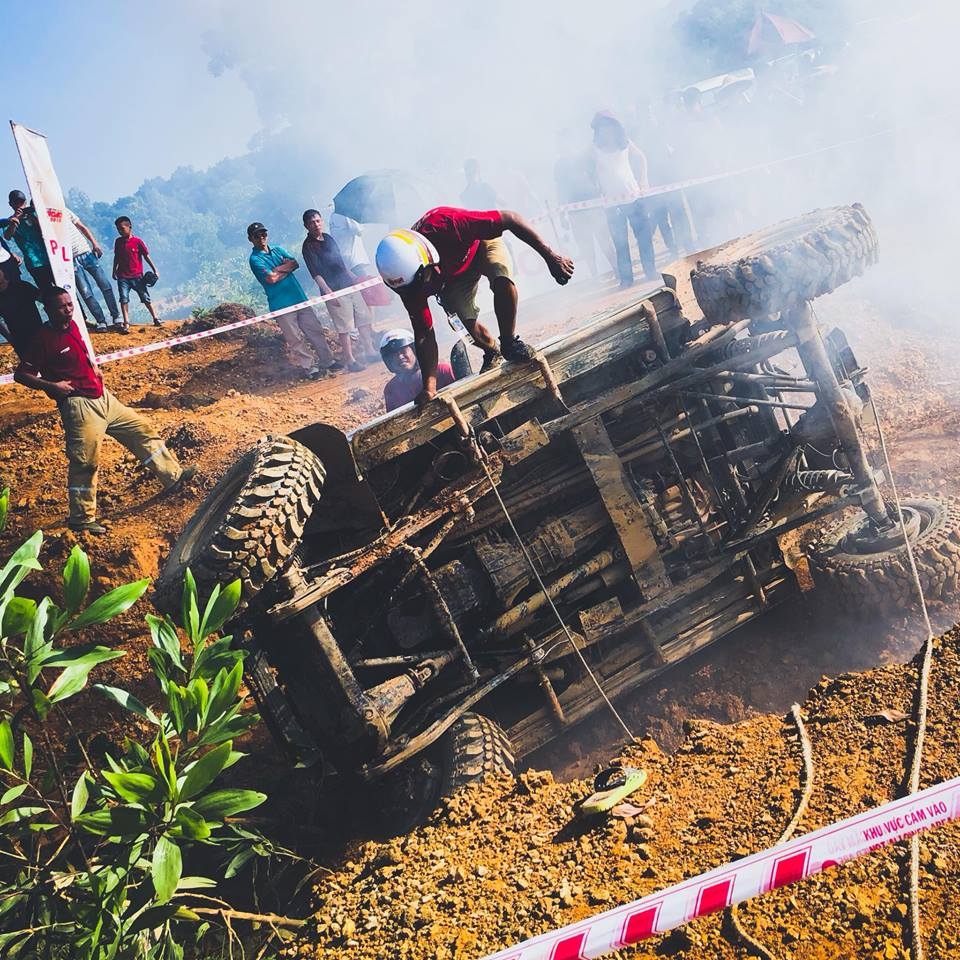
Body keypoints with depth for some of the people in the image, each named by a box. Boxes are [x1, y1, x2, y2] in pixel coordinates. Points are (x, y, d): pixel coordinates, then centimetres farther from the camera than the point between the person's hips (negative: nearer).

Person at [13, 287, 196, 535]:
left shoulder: (72, 326, 9)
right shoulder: (42, 339, -14)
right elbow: (20, 374, -14)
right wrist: (52, 386, -21)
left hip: (103, 397, 9)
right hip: (79, 405, -9)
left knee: (142, 429, 12)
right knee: (85, 462, -7)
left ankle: (173, 476, 22)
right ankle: (81, 518, 5)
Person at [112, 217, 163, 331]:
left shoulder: (137, 241, -7)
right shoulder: (118, 242, 5)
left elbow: (146, 256, -3)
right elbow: (116, 257, 16)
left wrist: (154, 269, -3)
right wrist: (114, 270, 18)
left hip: (137, 275, -3)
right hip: (122, 276, 3)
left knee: (145, 297, 5)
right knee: (124, 298, -6)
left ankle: (156, 319, 15)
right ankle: (126, 323, -6)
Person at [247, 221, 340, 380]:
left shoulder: (278, 250, 15)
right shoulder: (255, 259, -5)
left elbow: (295, 264, 3)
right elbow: (271, 278, -17)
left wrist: (279, 269, -10)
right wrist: (286, 269, -2)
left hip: (299, 297, 6)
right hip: (281, 305, -6)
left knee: (315, 331, 9)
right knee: (295, 340, -1)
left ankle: (328, 361, 17)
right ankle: (310, 368, 6)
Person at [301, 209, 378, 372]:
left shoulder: (328, 238, 12)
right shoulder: (308, 246, -9)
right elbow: (315, 273, -15)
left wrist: (353, 277, 23)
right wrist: (328, 292, -22)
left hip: (350, 284, 7)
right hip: (335, 291, -7)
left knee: (364, 319, 11)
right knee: (344, 328, -5)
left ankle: (369, 351, 22)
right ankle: (350, 360, 4)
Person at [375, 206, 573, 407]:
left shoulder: (447, 226, -44)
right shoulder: (407, 278, -31)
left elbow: (510, 218, -35)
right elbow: (424, 334, -22)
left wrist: (550, 256, -34)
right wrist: (429, 387, -27)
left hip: (482, 243, -2)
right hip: (453, 275, 3)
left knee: (502, 281, -33)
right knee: (468, 321, -14)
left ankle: (509, 342, -10)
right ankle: (493, 353, 20)